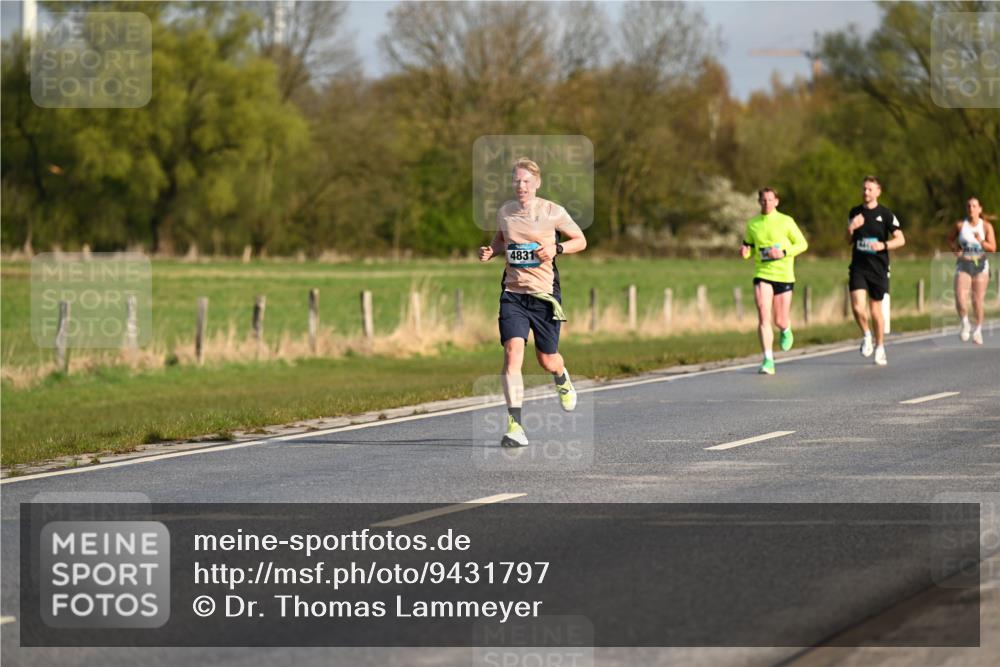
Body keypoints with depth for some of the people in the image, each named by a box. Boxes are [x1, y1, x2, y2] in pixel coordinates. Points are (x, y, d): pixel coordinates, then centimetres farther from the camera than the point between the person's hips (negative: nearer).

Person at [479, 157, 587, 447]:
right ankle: (515, 425, -22)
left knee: (547, 360, 9)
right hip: (513, 293, 1)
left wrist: (556, 248, -14)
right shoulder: (504, 212, 3)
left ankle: (562, 379, 50)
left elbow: (580, 240, 5)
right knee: (513, 350, -19)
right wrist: (491, 250, 1)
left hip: (545, 293, -1)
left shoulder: (553, 212, -5)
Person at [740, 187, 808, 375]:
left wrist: (783, 252, -16)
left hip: (783, 275, -1)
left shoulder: (786, 221, -3)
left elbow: (802, 244, 0)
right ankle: (768, 360, -16)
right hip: (762, 275, 1)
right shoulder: (752, 224, 6)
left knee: (780, 321, 6)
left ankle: (786, 331, 45)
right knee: (763, 317, -16)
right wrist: (745, 252, -6)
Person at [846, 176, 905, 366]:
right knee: (857, 306, -14)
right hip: (858, 267, 2)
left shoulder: (885, 214, -2)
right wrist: (851, 229, -4)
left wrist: (883, 245, -20)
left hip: (878, 267, -2)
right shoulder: (855, 213, 9)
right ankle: (866, 336, 12)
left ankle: (879, 347, 21)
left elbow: (900, 239, -3)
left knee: (876, 308, 5)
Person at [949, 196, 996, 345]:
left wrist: (981, 241, -24)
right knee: (960, 300, -15)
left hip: (980, 266, 0)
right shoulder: (960, 225, 0)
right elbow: (950, 239, 17)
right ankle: (965, 324, 11)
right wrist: (955, 249, -2)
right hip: (963, 265, 0)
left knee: (978, 301, 4)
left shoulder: (986, 226, -3)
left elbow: (993, 248, -7)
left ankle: (978, 330, 23)